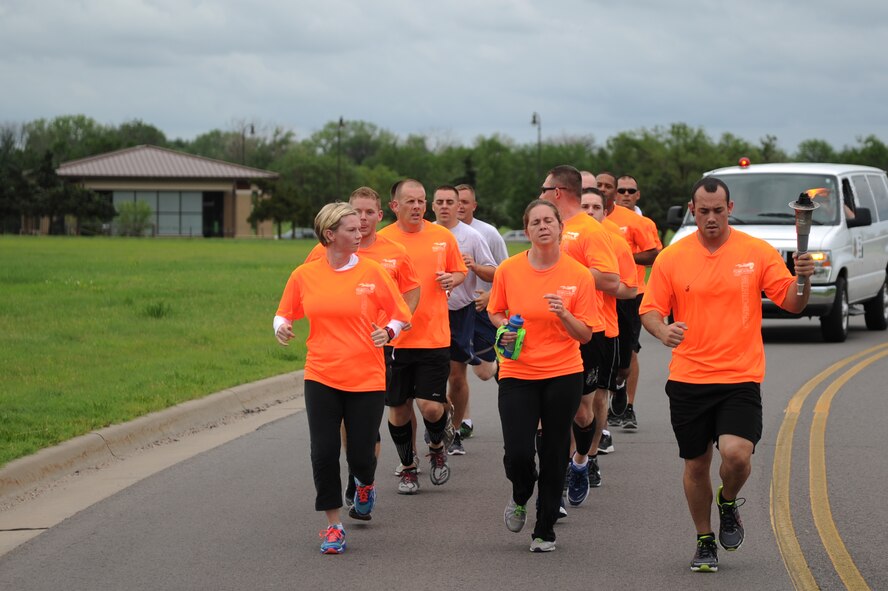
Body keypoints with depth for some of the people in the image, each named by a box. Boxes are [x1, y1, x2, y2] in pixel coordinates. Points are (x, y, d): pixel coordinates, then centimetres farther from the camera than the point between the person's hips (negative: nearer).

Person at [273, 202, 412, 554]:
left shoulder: (373, 273, -2)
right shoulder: (304, 276, 1)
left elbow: (401, 315, 5)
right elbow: (285, 313, 15)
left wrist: (388, 331, -15)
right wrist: (281, 327, -7)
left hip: (367, 378, -1)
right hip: (321, 378, 1)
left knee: (360, 455, 1)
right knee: (323, 453, -4)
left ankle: (365, 485, 38)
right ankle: (333, 525, 11)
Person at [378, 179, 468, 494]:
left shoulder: (443, 237, 3)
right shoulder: (381, 240, -2)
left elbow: (460, 271, 17)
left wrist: (453, 279, -6)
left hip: (434, 336, 0)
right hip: (394, 337, 0)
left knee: (431, 406, -9)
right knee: (398, 408, 7)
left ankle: (438, 446, 23)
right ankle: (408, 467, 27)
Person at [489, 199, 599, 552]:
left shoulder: (578, 275, -5)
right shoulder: (508, 270, -3)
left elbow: (585, 335, -2)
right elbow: (496, 312, 14)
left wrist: (563, 314, -20)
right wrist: (505, 329, -7)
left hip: (563, 374, 0)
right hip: (517, 372, 0)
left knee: (554, 454, 5)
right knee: (517, 453, -10)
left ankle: (545, 530, 22)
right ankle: (520, 497, 25)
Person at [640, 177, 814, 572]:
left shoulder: (758, 253, 0)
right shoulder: (672, 258, 2)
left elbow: (792, 303, -1)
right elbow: (649, 310, 4)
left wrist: (803, 281, -23)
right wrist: (663, 332, -18)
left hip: (740, 378, -1)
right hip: (688, 378, 2)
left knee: (737, 454, -19)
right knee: (696, 464, 7)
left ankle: (728, 502, 16)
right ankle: (705, 543, 28)